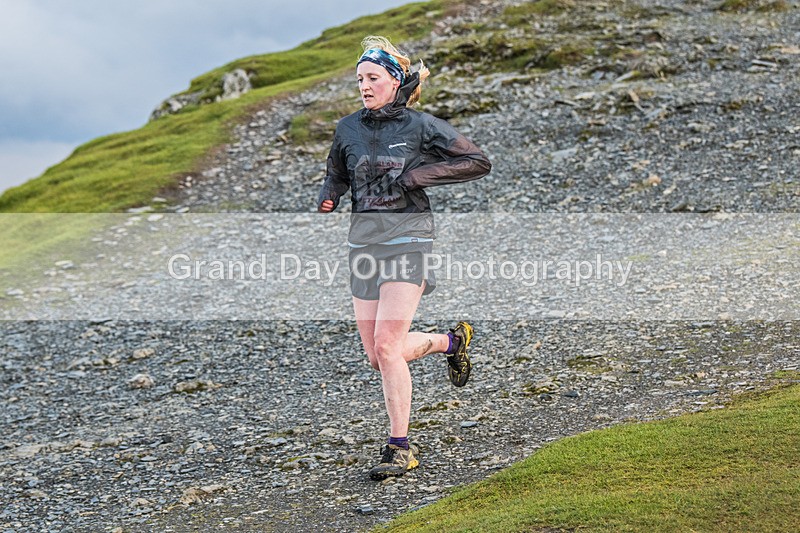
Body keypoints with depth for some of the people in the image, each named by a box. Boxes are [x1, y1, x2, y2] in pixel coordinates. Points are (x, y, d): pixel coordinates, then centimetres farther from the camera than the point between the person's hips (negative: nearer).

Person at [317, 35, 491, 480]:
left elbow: (479, 162, -3)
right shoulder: (348, 129, 8)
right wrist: (327, 198, 0)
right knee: (377, 356, 5)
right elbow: (338, 175, 25)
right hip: (364, 239, 6)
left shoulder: (421, 127, -4)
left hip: (408, 236, -5)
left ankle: (401, 449, -5)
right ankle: (450, 341, 34)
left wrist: (416, 175, -12)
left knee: (387, 346, -17)